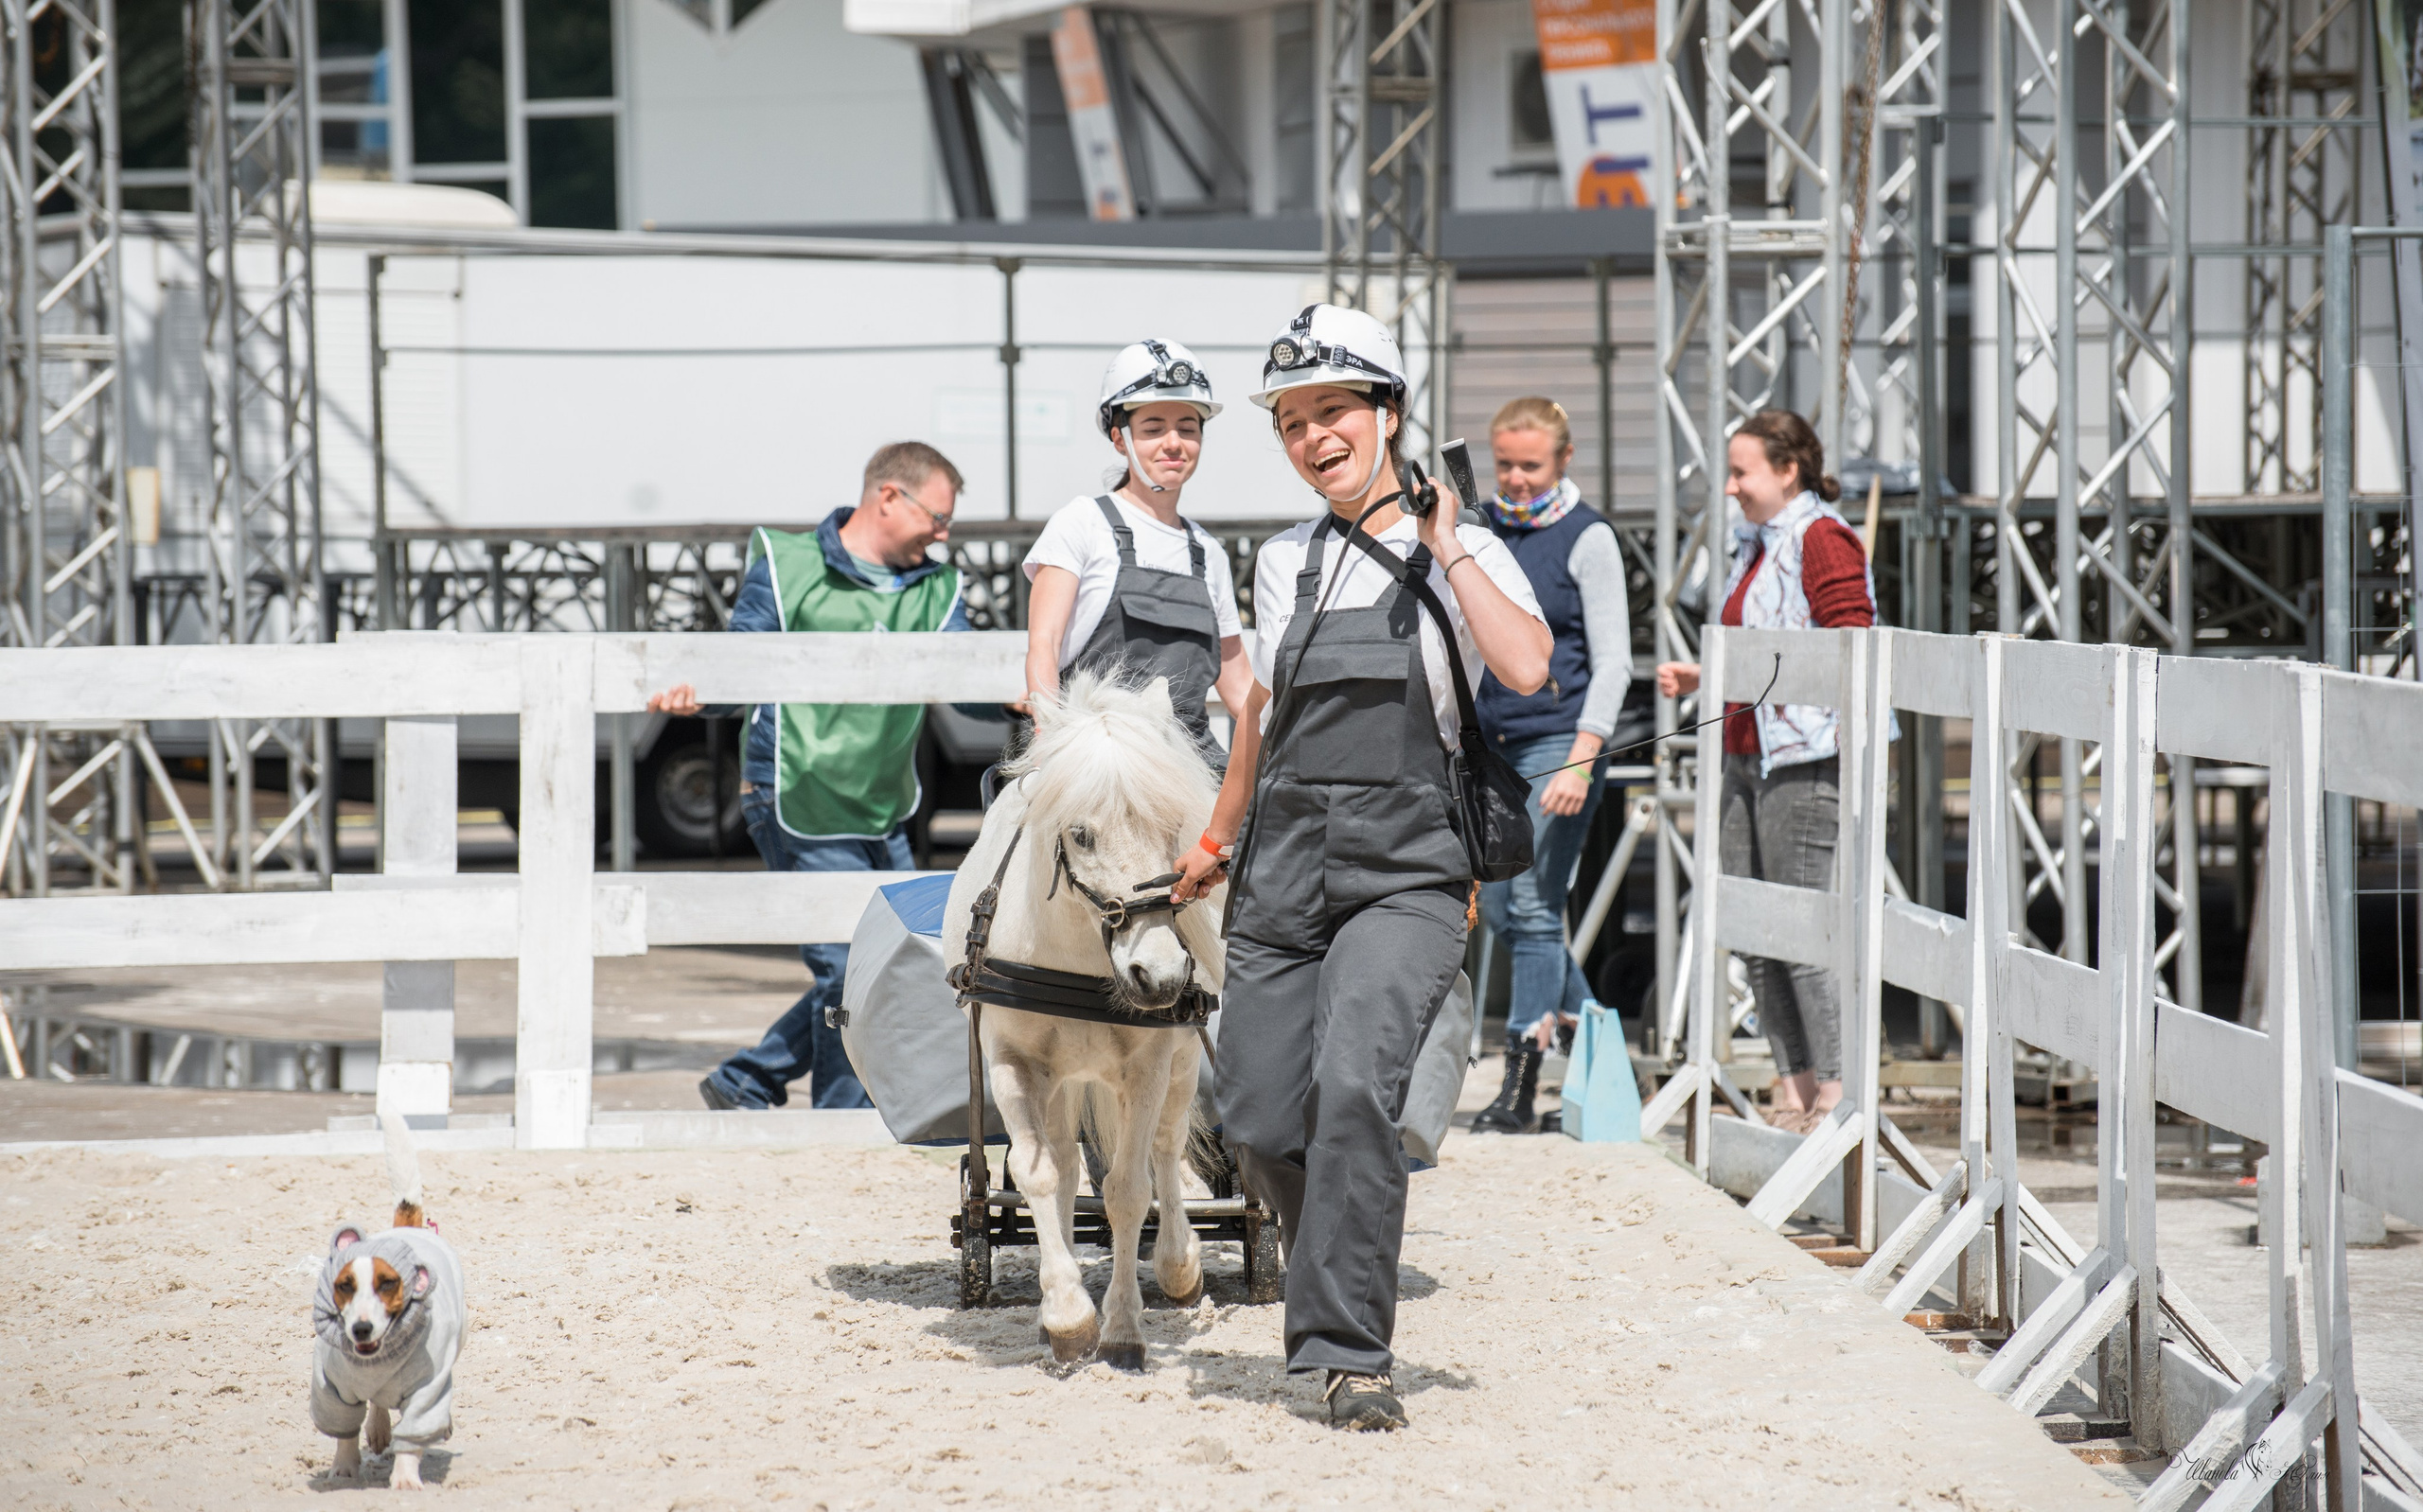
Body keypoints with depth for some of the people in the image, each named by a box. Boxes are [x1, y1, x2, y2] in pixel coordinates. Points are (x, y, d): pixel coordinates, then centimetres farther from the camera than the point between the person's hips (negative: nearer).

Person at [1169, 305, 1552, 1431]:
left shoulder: (1460, 551, 0)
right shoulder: (1286, 563, 13)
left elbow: (1527, 669, -20)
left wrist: (1444, 545, -14)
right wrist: (1218, 841, 35)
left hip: (1406, 873, -5)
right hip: (1284, 871, 5)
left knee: (1354, 1084, -25)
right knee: (1258, 1124, 4)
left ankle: (1351, 1355, -19)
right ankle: (1336, 1277, 34)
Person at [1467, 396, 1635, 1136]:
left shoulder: (1588, 539, -7)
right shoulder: (1485, 527, 9)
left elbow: (1613, 662, -10)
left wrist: (1580, 764, -18)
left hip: (1559, 741, -7)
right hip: (1496, 743, 7)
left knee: (1535, 908, -8)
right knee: (1496, 904, 10)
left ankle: (1520, 1091, -6)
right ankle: (1584, 1026, 30)